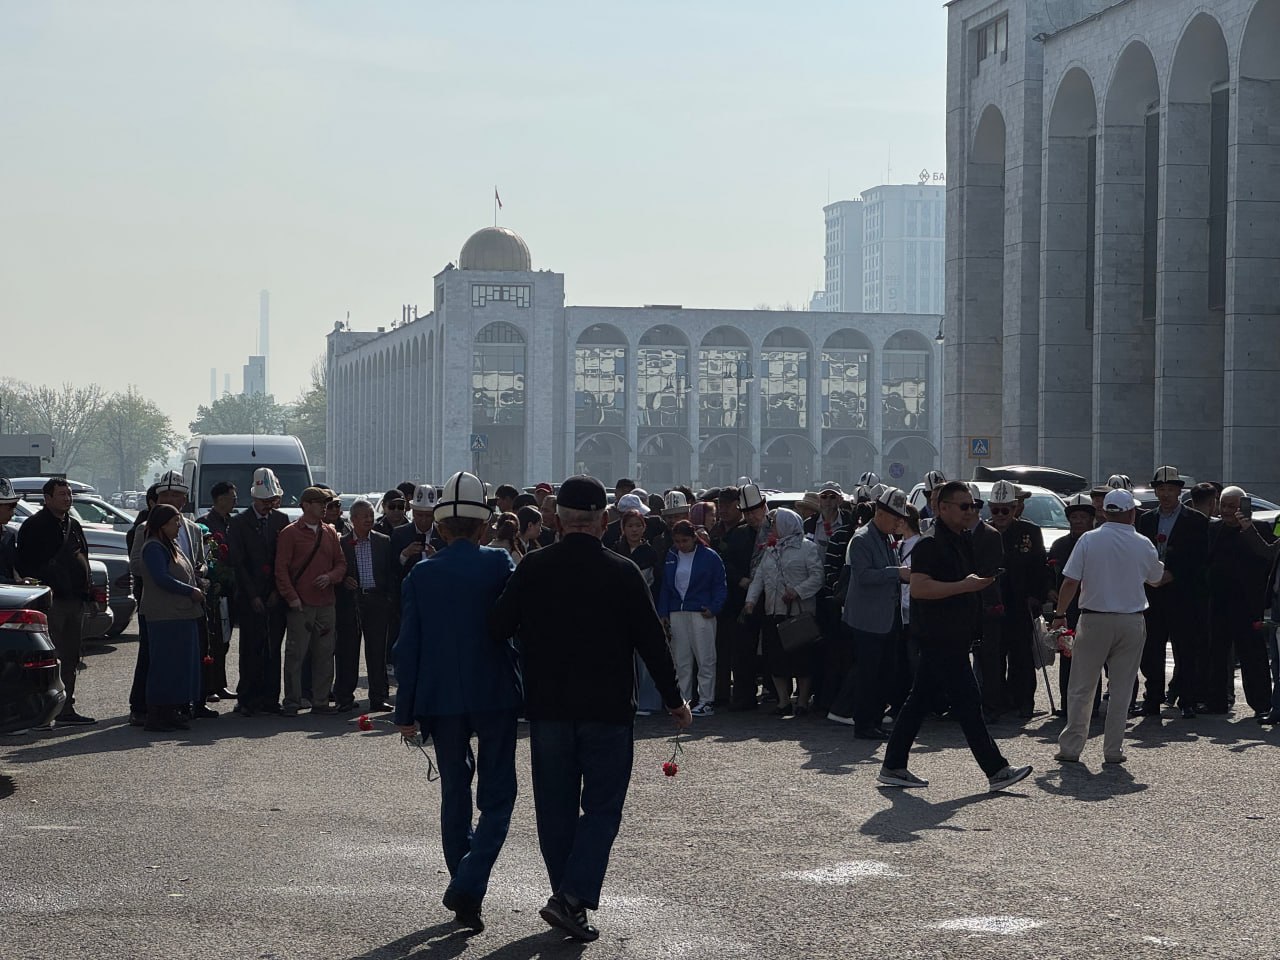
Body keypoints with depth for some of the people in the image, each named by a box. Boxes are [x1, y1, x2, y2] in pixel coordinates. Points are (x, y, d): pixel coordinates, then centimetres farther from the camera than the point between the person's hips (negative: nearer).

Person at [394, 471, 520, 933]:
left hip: (441, 700, 2)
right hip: (495, 695, -2)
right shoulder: (499, 564, -6)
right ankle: (467, 887, -14)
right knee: (496, 798, 3)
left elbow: (408, 647, 1)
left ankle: (464, 894, 19)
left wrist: (406, 710, 7)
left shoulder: (421, 574, 1)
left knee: (454, 796, 15)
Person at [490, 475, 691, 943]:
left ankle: (569, 900, 19)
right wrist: (674, 700, 7)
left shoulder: (532, 569, -3)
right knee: (601, 805, 4)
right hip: (607, 710, -2)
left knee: (556, 806, 13)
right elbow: (652, 641, -4)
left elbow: (498, 629, 1)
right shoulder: (622, 572, -8)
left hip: (547, 707, 2)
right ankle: (573, 896, -10)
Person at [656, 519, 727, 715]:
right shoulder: (671, 557, 12)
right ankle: (683, 700, 11)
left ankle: (706, 702, 2)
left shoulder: (709, 557, -2)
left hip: (701, 613, -4)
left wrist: (713, 608, -12)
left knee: (705, 660, -2)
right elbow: (665, 587, 15)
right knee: (681, 661, 5)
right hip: (677, 615, 5)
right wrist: (663, 613, 7)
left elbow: (719, 586, 0)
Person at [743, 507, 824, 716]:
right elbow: (759, 577, 14)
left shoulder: (807, 548, -3)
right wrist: (751, 600, 1)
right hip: (773, 613, 6)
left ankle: (802, 701, 7)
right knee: (775, 658, 6)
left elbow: (817, 576, -9)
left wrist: (798, 591, -20)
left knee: (801, 658, -2)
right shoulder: (770, 550, 17)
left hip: (800, 612, -6)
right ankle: (783, 701, 14)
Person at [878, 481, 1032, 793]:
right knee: (968, 703, -8)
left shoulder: (962, 542, 17)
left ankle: (893, 767, 16)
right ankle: (996, 770, -7)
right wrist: (965, 586, -24)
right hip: (939, 637, -10)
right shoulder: (930, 544, -14)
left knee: (919, 701, 12)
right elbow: (918, 587, -24)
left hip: (954, 636, 10)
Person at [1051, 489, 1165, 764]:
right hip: (1131, 622, 1)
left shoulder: (1089, 540, -6)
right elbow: (1156, 578, 15)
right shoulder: (1143, 545, -2)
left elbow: (1070, 582, -8)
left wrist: (1060, 614, 3)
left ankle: (1070, 747, 7)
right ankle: (1113, 750, 9)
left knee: (1081, 688, 7)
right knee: (1121, 689, 8)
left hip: (1094, 619, -1)